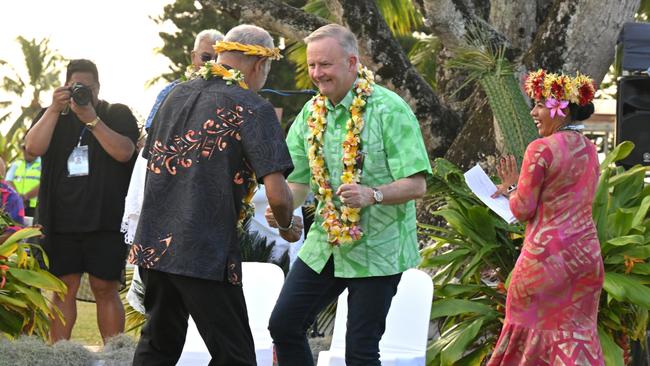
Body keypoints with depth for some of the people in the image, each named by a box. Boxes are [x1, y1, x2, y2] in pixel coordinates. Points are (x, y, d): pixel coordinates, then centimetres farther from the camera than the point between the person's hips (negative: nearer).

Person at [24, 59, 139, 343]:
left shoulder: (118, 115, 7)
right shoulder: (52, 116, 14)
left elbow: (125, 152, -10)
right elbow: (33, 148, -4)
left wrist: (92, 120, -16)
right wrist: (55, 109, -11)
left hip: (105, 220, -2)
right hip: (61, 221, 2)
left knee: (106, 289, -2)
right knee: (64, 289, 1)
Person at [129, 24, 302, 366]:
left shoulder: (176, 95, 13)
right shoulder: (252, 109, -8)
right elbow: (277, 194, -14)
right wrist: (287, 226, 5)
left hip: (152, 244, 7)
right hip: (206, 254, -7)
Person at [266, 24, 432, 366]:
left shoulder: (389, 110, -15)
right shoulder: (311, 113, 4)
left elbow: (416, 183, -19)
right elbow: (298, 179, 7)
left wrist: (373, 194, -36)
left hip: (377, 247, -6)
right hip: (325, 243, 6)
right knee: (283, 325, 7)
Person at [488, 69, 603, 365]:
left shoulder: (541, 149, -14)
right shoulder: (589, 150, 9)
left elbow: (522, 210, -12)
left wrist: (511, 188, 9)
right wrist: (518, 188, 19)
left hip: (547, 253, -6)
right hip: (586, 252, 6)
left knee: (527, 323, 8)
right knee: (575, 329, 7)